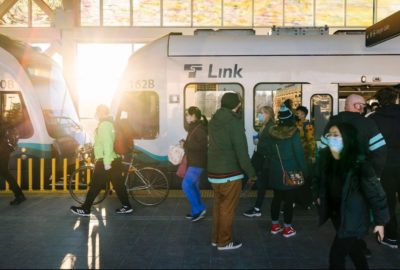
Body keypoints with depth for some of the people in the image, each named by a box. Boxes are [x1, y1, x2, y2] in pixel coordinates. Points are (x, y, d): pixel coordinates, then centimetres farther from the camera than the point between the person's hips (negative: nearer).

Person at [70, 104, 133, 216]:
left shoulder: (104, 124, -14)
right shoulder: (109, 123, 17)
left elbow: (107, 144, -23)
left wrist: (106, 162, -24)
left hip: (105, 162, -9)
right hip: (114, 160, 10)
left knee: (95, 186, -1)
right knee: (118, 184, 11)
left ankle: (85, 209, 6)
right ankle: (127, 206, 13)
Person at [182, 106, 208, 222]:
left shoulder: (200, 128, -16)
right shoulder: (194, 128, 15)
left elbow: (203, 145, -27)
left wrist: (186, 144, -22)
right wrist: (185, 145, 8)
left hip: (197, 162, -10)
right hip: (193, 162, 10)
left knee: (186, 185, -13)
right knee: (194, 186, 12)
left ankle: (198, 209, -4)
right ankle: (197, 211, 19)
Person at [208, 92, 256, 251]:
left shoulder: (214, 120, 6)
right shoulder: (235, 122, -16)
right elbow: (241, 151, -18)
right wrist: (251, 173, -10)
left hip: (214, 172, 7)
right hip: (230, 173, -7)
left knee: (218, 206, 17)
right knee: (227, 209, 4)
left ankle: (216, 238, 27)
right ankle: (224, 242, 14)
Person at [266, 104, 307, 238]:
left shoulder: (272, 132, -2)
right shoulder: (294, 134, -17)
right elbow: (299, 153, -12)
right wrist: (304, 169, -1)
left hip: (275, 172, 5)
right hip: (290, 172, -5)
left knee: (276, 198, 14)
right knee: (289, 200, 4)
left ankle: (275, 225, 24)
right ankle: (287, 228, 11)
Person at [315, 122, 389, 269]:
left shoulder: (359, 163, -26)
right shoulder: (325, 156, -9)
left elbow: (375, 192, -20)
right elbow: (321, 178, 11)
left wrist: (380, 221, -15)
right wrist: (319, 195, 22)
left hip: (353, 216, -6)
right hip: (335, 212, 6)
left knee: (337, 254, -2)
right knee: (352, 246, 25)